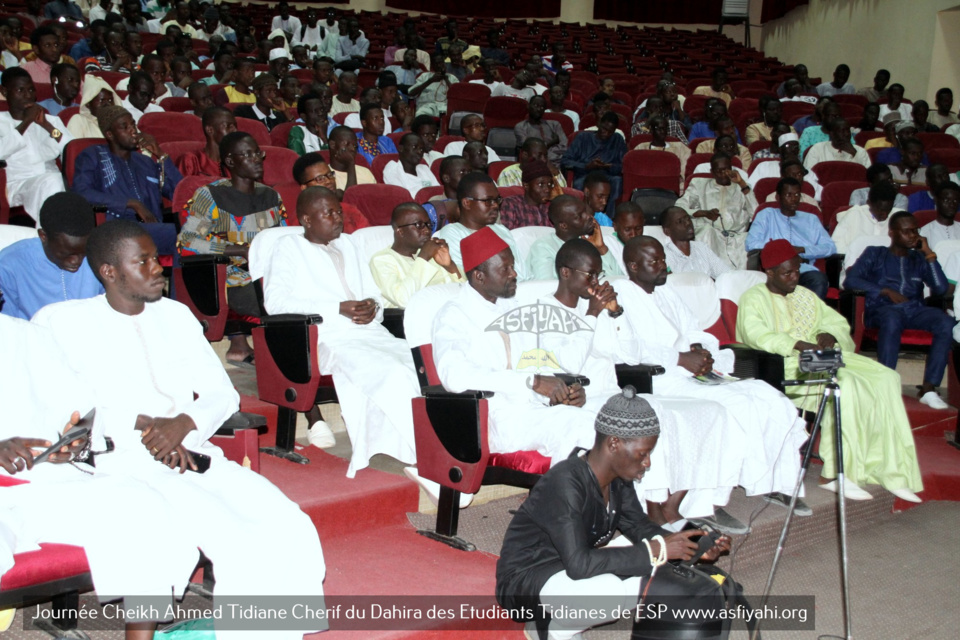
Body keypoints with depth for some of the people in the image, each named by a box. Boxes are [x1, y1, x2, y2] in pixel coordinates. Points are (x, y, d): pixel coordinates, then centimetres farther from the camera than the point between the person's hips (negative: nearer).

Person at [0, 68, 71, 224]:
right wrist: (26, 122, -2)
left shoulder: (51, 120, 27)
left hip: (51, 178, 3)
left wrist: (47, 125, -1)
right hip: (16, 183, -3)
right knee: (51, 182, -34)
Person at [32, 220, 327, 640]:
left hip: (191, 454, 5)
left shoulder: (175, 314, 21)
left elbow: (222, 393, 16)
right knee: (236, 543, -31)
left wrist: (183, 424, -6)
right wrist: (143, 424, -14)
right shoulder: (61, 321, 7)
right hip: (118, 462, -5)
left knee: (293, 531, -21)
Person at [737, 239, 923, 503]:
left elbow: (837, 321, 22)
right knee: (844, 384, -33)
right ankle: (834, 474, -29)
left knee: (885, 379, -12)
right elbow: (756, 336, -19)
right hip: (784, 367, -8)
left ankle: (887, 470, -14)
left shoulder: (804, 296, 24)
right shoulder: (754, 299, 0)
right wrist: (799, 345, -29)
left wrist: (830, 335, -3)